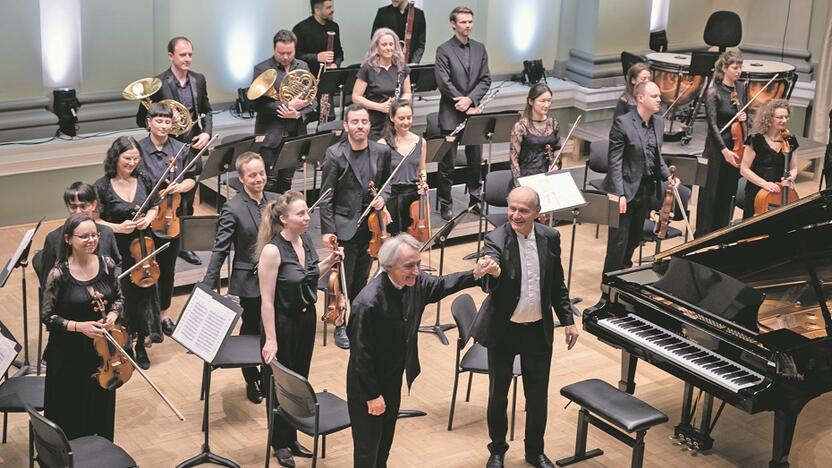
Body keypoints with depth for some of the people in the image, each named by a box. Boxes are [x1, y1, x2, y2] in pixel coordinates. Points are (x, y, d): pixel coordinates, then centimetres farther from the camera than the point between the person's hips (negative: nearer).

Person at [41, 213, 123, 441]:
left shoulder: (107, 264, -5)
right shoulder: (59, 274, -17)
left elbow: (118, 298, 8)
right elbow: (47, 316, -10)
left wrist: (112, 315, -12)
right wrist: (78, 326, -22)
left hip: (102, 349, 4)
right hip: (69, 354, -4)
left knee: (102, 408, 18)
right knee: (70, 413, 7)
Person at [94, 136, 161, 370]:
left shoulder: (144, 180, -2)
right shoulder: (102, 187, -12)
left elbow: (154, 207, 12)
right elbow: (94, 220, -7)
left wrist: (148, 218, -9)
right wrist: (117, 228, -20)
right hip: (116, 251, -3)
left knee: (143, 294, 10)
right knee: (121, 297, 4)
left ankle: (141, 346, 28)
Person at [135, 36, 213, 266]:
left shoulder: (199, 80, 5)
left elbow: (206, 111, 15)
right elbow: (142, 119, -6)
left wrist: (206, 133, -4)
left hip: (193, 149, 5)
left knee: (188, 200, 14)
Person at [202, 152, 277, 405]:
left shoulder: (275, 200, 2)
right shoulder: (232, 209, -12)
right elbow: (220, 250, -12)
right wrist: (208, 285, -17)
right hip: (249, 282, -4)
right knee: (251, 331, 11)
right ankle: (252, 382, 29)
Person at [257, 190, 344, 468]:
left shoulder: (306, 241, -1)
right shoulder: (272, 250, -23)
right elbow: (267, 300, -21)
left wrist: (328, 263, 0)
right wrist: (271, 340, -22)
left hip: (306, 320, 7)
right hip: (282, 324, -7)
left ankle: (291, 438, 35)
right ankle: (279, 443, 27)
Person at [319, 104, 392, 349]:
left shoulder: (382, 152, 0)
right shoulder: (335, 154, -10)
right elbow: (326, 196, -8)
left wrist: (382, 197, -7)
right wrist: (327, 230, -11)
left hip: (370, 227, 3)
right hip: (344, 226, -3)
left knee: (361, 280, 15)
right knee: (343, 280, 3)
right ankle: (340, 326, 19)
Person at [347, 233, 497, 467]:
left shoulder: (415, 282, -12)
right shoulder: (368, 303, -33)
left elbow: (440, 285, 10)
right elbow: (361, 354, -25)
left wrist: (475, 274, -3)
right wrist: (372, 395, -18)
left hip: (394, 380, 7)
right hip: (368, 385, -7)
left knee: (386, 438, 26)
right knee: (368, 449, 8)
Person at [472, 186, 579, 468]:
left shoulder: (550, 238, -5)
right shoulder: (496, 240, -19)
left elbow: (557, 284, 7)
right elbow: (489, 285, -37)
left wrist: (568, 321, 6)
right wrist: (492, 272, -60)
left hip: (539, 329, 3)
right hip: (503, 329, -3)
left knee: (538, 394, 13)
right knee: (498, 394, 11)